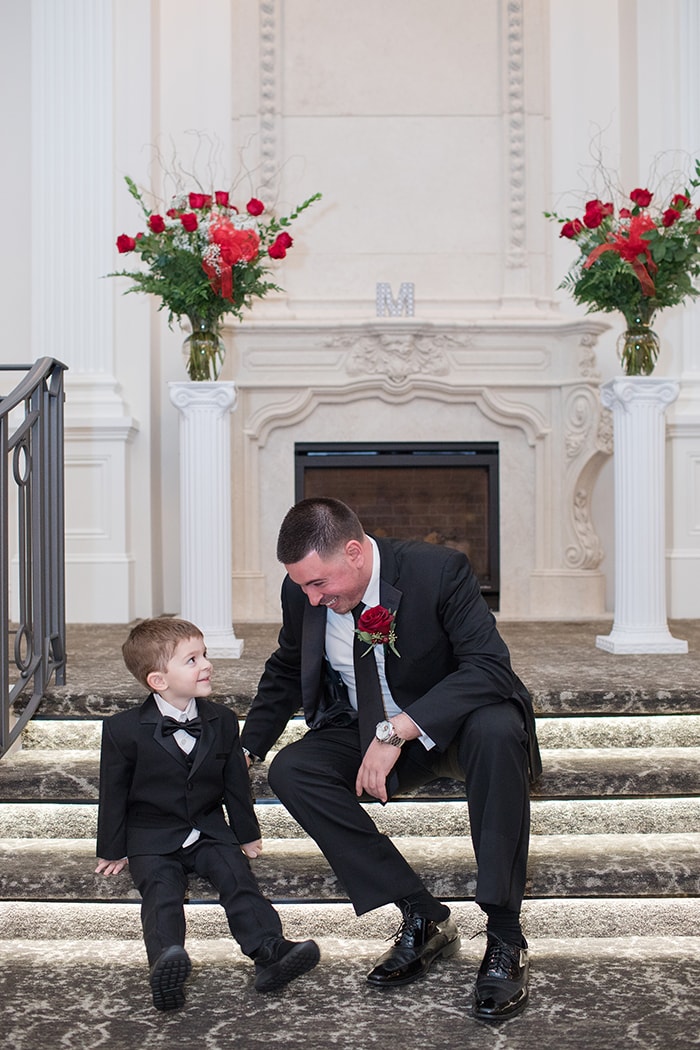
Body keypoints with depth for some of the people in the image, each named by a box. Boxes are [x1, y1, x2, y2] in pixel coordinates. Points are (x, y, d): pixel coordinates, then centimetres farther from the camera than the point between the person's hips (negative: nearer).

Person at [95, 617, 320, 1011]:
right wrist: (112, 851, 7)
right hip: (151, 840, -3)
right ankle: (167, 964, -52)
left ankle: (270, 951, -40)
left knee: (238, 877, -23)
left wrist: (248, 834, 20)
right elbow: (114, 794, 2)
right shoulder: (123, 730, -7)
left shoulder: (223, 720, 4)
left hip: (210, 832, 3)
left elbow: (236, 782, 15)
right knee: (162, 891, -28)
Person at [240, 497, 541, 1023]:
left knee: (497, 731, -39)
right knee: (290, 771, -21)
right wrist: (247, 749, 4)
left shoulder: (439, 570, -25)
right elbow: (286, 673, 11)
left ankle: (505, 937, -27)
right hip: (364, 732, 5)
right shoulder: (303, 592, -10)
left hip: (450, 721, -4)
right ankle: (423, 918, -16)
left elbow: (490, 666, -34)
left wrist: (397, 730, -39)